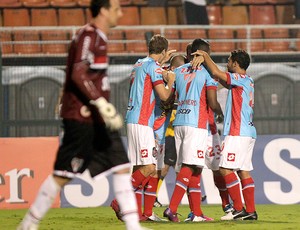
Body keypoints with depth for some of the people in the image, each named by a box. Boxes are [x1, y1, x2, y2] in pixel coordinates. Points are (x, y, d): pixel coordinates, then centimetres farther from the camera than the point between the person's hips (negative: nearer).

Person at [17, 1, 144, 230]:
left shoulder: (98, 37, 17)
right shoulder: (88, 35, -13)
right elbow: (78, 75, -23)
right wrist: (102, 104, -28)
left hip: (98, 119, 10)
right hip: (82, 118, -10)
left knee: (122, 167, 2)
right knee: (63, 175, -5)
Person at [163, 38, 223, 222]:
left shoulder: (178, 71, 14)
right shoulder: (207, 72, -2)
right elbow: (212, 103, -7)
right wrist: (220, 113, 13)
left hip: (179, 122, 6)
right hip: (197, 123, -6)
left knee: (194, 168, 10)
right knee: (190, 167, -9)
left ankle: (197, 212, 10)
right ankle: (172, 209, -20)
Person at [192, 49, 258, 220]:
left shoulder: (241, 79, -9)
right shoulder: (248, 81, 18)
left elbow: (216, 73, -19)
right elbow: (221, 77, 19)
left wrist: (205, 56, -5)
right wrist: (204, 60, 10)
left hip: (238, 132, -10)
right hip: (248, 132, 10)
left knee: (226, 168, -9)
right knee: (244, 171, 7)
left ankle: (239, 209, -13)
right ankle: (251, 211, 4)